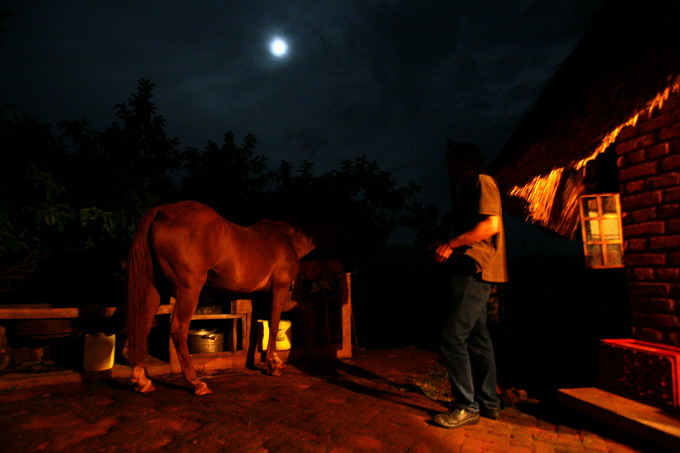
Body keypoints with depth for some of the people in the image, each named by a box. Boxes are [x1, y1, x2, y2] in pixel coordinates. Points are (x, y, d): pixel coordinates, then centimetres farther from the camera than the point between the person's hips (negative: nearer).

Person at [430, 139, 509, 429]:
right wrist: (445, 247, 10)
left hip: (477, 271, -10)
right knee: (477, 339, 13)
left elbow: (491, 225, -19)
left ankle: (467, 407, -3)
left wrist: (451, 244, -17)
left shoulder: (482, 182, -5)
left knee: (452, 338, -12)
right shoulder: (467, 189, 24)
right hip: (472, 271, 10)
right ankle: (488, 402, 22)